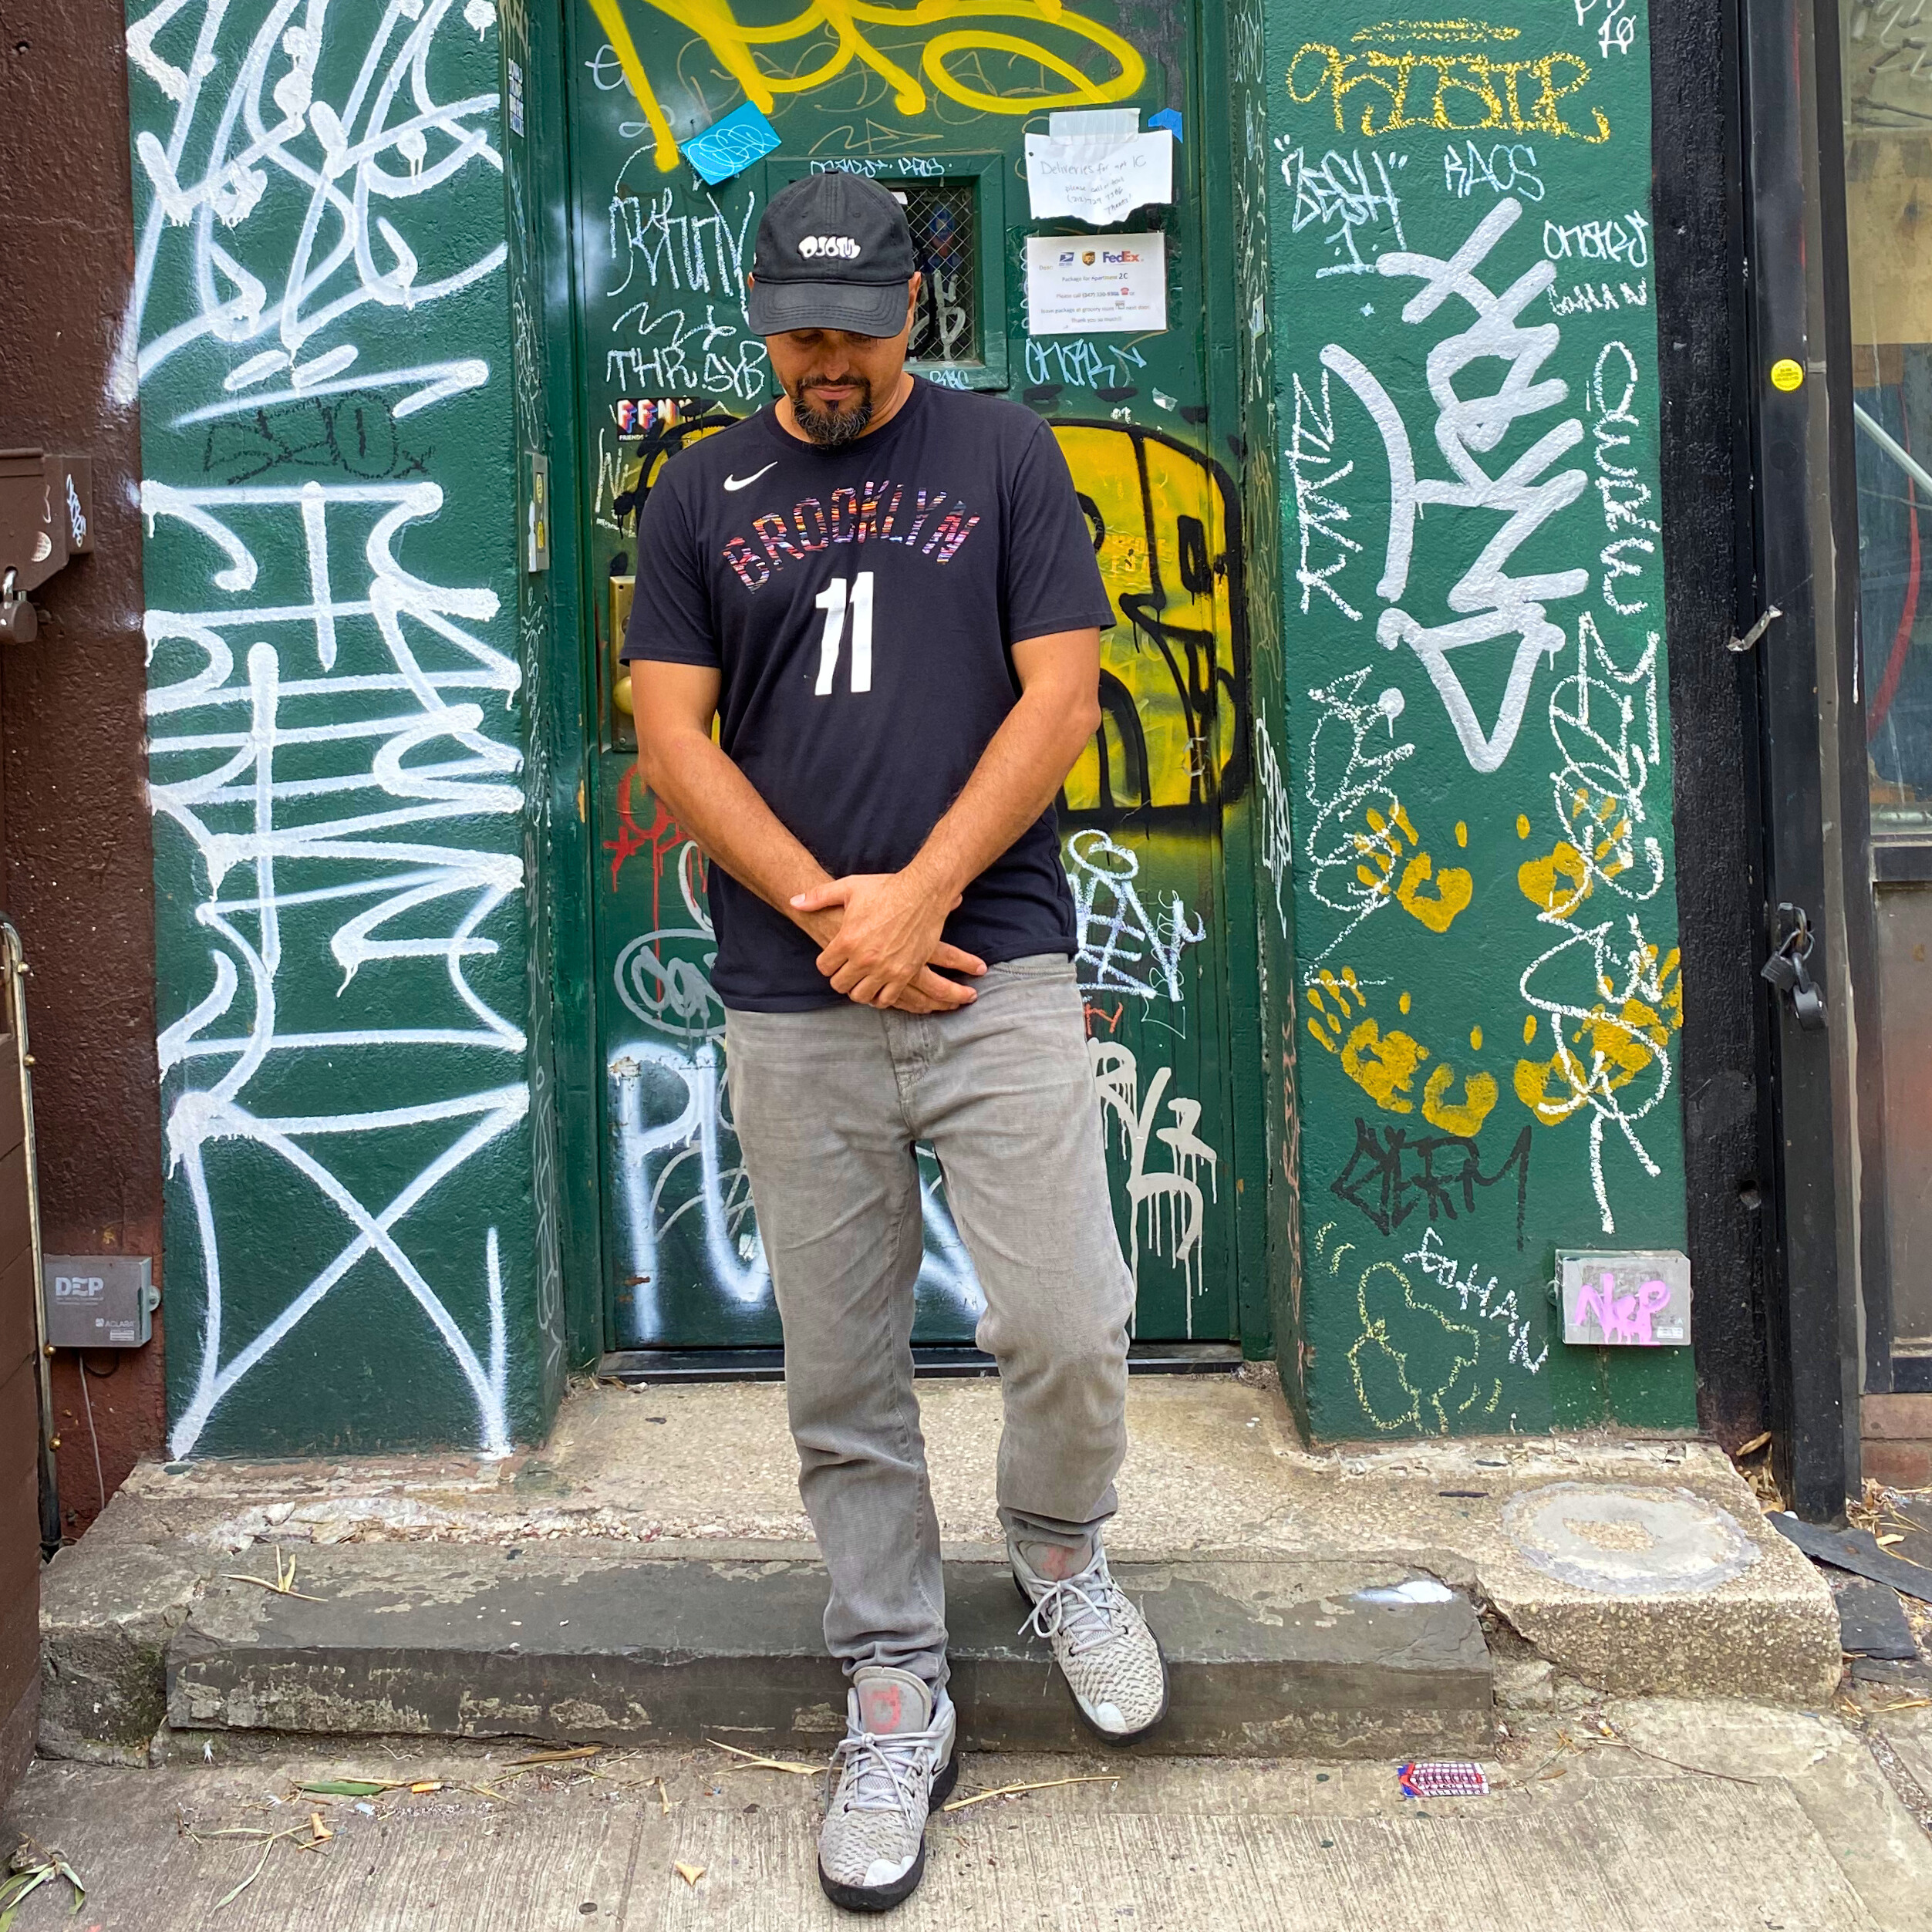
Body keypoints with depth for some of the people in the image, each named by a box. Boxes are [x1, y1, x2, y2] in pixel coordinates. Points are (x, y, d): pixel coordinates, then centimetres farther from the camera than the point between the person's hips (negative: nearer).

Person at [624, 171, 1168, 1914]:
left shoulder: (1005, 455, 8)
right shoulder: (702, 494, 12)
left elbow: (1060, 694, 0)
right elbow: (672, 737, 5)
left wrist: (917, 895, -9)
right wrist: (827, 910, -7)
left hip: (1000, 974, -1)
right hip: (792, 1003, 2)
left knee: (1068, 1331, -9)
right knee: (842, 1380, 6)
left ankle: (1059, 1550, 24)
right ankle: (895, 1698, 22)